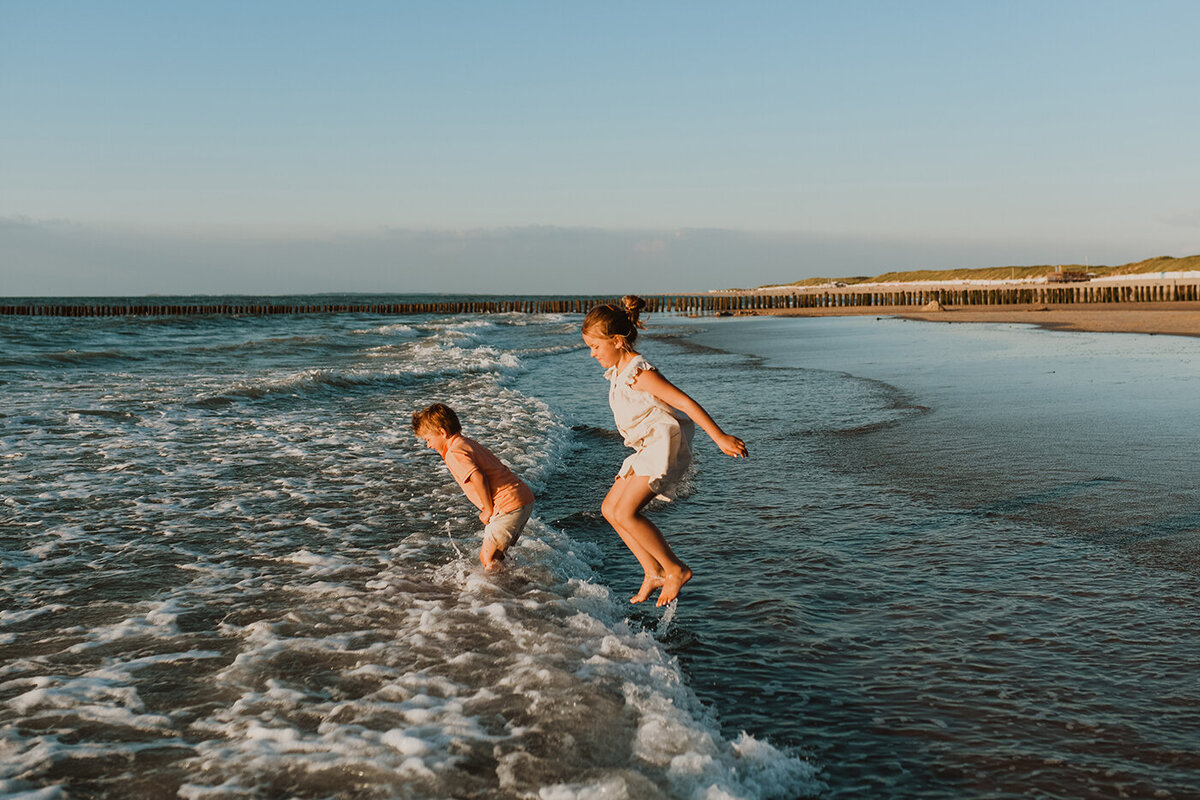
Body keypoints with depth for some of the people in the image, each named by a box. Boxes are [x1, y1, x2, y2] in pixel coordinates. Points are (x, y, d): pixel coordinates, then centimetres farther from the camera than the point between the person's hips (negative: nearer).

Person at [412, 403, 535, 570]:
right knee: (495, 555, 19)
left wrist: (488, 511, -13)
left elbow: (478, 478, -26)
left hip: (510, 505, -10)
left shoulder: (455, 453, -11)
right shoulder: (470, 444, 20)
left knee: (487, 558, -2)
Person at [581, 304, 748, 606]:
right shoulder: (617, 372, 11)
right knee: (609, 508, 10)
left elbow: (685, 402, -22)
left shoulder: (639, 373, -19)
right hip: (648, 449, 11)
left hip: (665, 445, -11)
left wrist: (720, 437, -25)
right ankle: (654, 572, 10)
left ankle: (676, 569, -7)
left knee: (625, 513, -18)